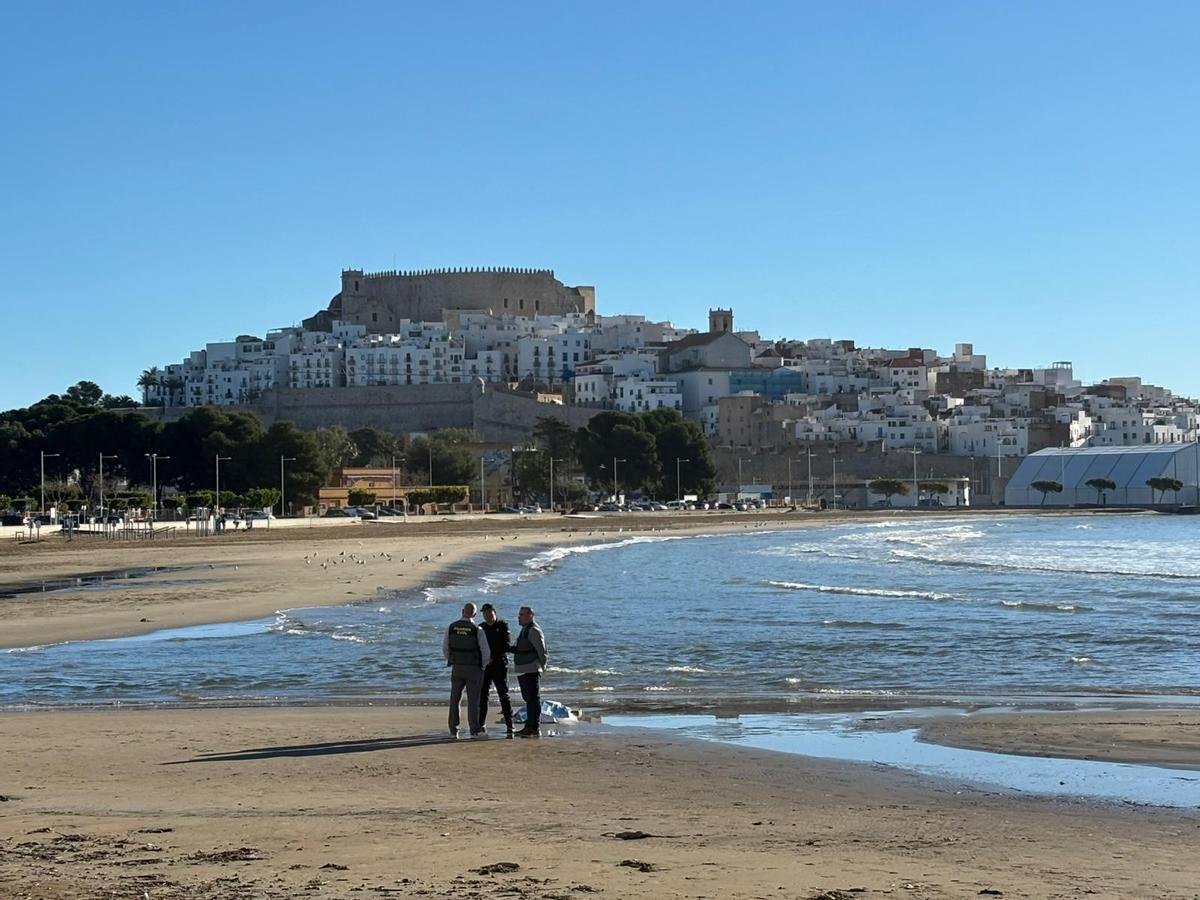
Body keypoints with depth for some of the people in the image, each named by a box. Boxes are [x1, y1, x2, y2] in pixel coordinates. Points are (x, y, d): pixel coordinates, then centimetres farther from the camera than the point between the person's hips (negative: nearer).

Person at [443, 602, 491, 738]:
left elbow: (445, 648, 5)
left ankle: (453, 731, 10)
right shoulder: (477, 630, -12)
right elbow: (486, 651, -9)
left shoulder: (451, 627, -2)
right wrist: (483, 665, 8)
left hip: (457, 668, 3)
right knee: (473, 700, 2)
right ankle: (475, 730, 2)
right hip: (474, 668, -3)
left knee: (455, 699, 10)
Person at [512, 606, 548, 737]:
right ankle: (529, 726, 21)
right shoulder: (525, 629, 19)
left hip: (531, 671, -11)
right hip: (522, 671, 11)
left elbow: (541, 650, -16)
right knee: (528, 698, 14)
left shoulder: (534, 630, -14)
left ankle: (535, 728, -8)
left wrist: (542, 666, -11)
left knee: (533, 699, -8)